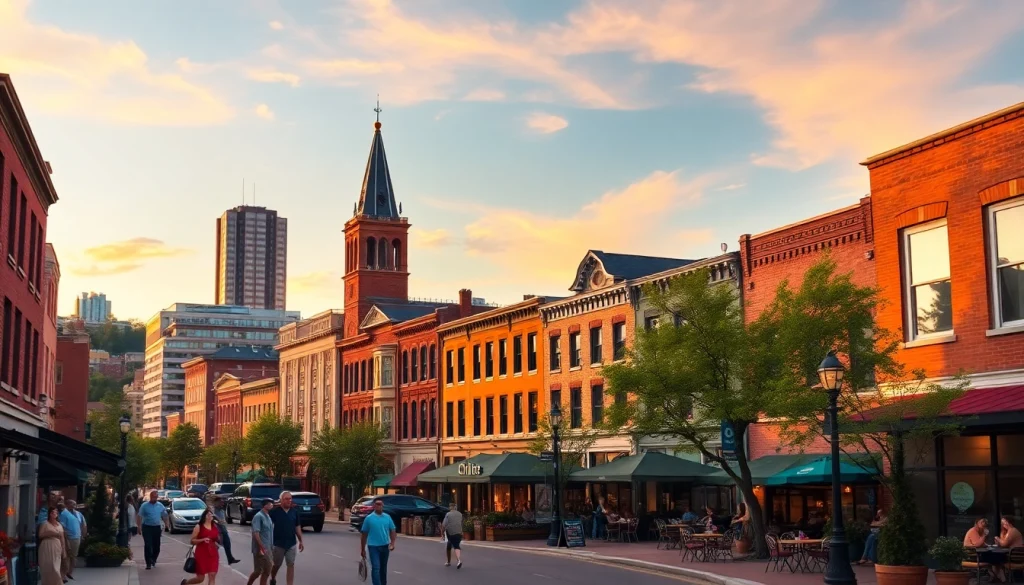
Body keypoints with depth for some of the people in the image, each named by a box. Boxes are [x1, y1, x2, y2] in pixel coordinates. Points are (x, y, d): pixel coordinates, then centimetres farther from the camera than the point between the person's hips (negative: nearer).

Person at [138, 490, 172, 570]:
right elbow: (139, 517, -1)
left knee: (156, 546, 8)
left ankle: (153, 560, 32)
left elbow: (165, 517, 10)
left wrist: (168, 526, 1)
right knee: (148, 546, -9)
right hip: (147, 527, -3)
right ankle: (148, 563, -6)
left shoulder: (160, 506, 7)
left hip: (157, 528, 3)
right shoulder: (144, 505, -1)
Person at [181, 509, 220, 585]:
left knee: (212, 577, -7)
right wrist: (203, 539, -21)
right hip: (201, 554, -3)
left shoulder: (215, 526, 7)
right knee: (200, 578, 6)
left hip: (213, 554, 4)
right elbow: (192, 541, -7)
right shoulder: (199, 527, -5)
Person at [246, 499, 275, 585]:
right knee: (258, 571, -2)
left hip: (268, 549, 8)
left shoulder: (269, 517, 13)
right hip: (261, 549, -8)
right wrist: (262, 547, -24)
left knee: (266, 571, 9)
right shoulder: (258, 516, -13)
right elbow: (255, 533, -20)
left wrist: (272, 547, 17)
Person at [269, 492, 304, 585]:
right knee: (277, 564, 13)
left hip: (291, 543, 2)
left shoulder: (294, 511, 1)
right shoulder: (275, 511, -10)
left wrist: (301, 541, 6)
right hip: (278, 543, -2)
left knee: (291, 565, 0)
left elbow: (297, 527, 8)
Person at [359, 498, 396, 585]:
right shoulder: (369, 518, -4)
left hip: (385, 546, 4)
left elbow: (393, 531, 7)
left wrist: (392, 543, -7)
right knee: (376, 568, -12)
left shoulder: (387, 517, 5)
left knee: (383, 568, 15)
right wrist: (363, 549, 0)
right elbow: (364, 534, 0)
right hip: (373, 546, -4)